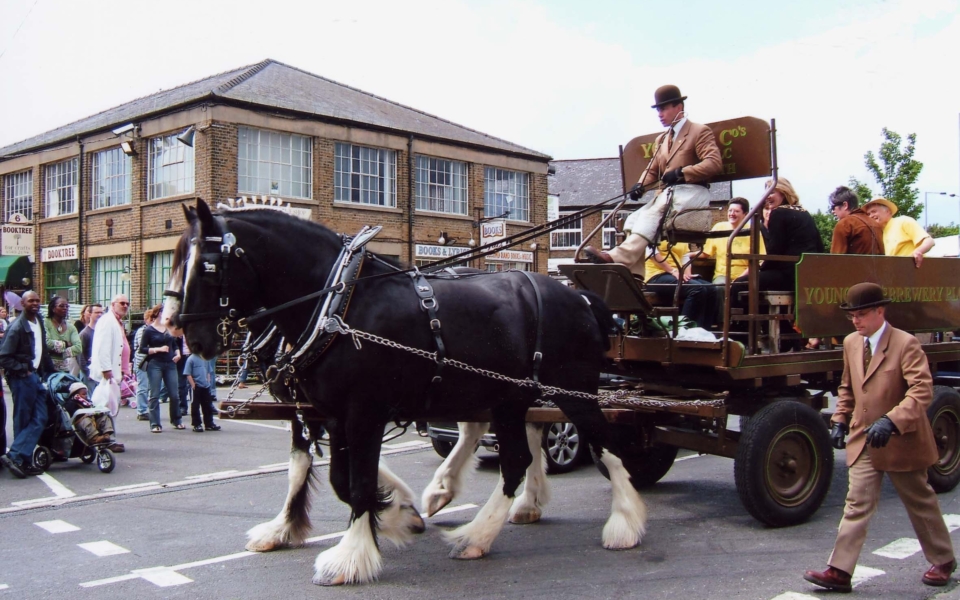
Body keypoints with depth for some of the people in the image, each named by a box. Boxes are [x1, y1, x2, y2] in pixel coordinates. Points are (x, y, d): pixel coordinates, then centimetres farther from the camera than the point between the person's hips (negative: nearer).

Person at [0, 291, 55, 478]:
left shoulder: (39, 322, 13)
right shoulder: (17, 327, -11)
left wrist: (50, 370, 11)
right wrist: (22, 370, -14)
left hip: (37, 376, 7)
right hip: (22, 378, -7)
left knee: (40, 419, 0)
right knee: (23, 421, -4)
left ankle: (17, 457, 2)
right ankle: (16, 457, 2)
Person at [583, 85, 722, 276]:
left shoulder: (700, 131, 2)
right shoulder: (661, 140, 26)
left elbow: (714, 163, -12)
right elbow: (652, 170, 22)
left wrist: (681, 172, -21)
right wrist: (640, 184, -1)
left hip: (691, 192, -7)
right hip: (667, 193, 7)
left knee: (651, 215, -32)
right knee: (633, 220, -15)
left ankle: (618, 257, -45)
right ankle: (633, 277, -22)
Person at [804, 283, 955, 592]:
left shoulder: (905, 344, -16)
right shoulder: (851, 343, 5)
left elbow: (922, 391, -25)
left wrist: (891, 421, -37)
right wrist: (840, 420, 7)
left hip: (901, 442, -5)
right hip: (863, 440, 5)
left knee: (920, 503, 14)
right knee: (856, 505, 0)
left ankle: (942, 560, 36)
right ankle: (839, 571, -3)